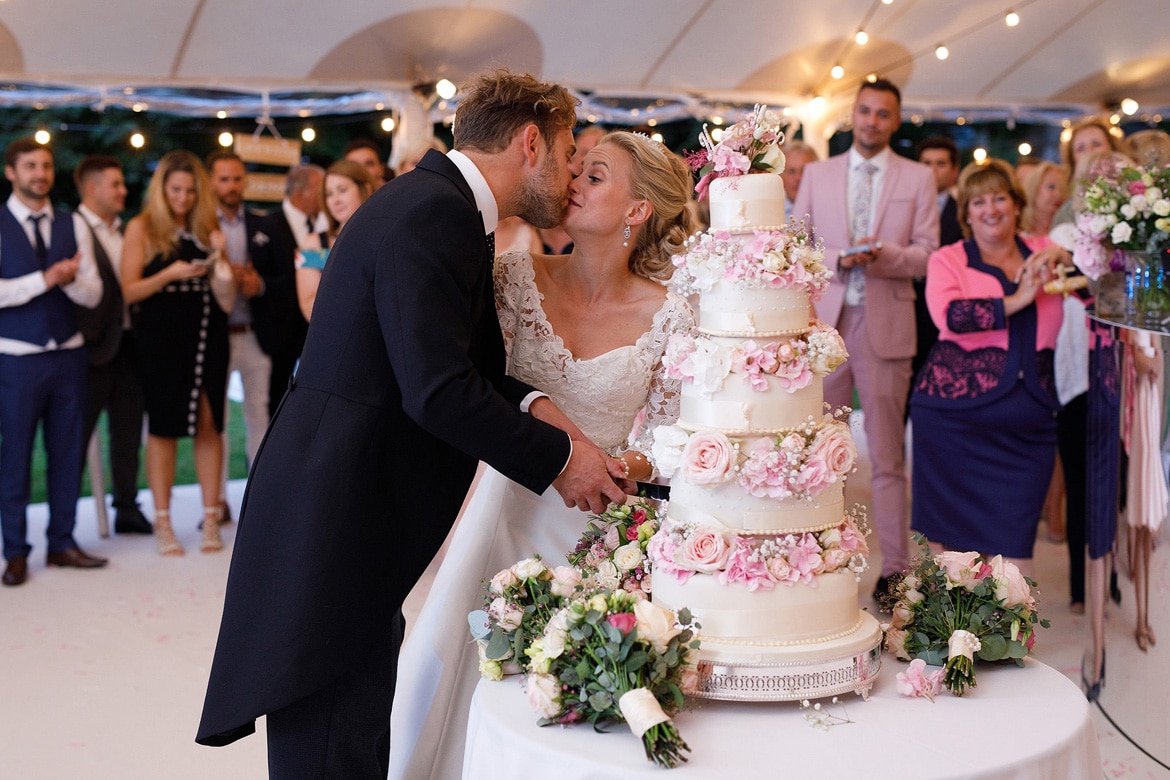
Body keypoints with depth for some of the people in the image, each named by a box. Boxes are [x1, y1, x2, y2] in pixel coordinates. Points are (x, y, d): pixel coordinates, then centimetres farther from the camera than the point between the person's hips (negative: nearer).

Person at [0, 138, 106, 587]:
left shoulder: (72, 226, 9)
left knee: (68, 450, 9)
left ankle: (62, 542, 21)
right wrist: (45, 279, -17)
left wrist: (71, 279, -16)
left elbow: (93, 295, 4)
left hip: (68, 353, 4)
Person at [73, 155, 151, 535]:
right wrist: (87, 338, -18)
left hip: (128, 344, 7)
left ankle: (127, 509, 21)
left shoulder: (124, 232, 15)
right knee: (78, 435, 2)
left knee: (129, 432, 11)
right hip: (96, 347, -7)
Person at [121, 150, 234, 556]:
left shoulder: (206, 226, 11)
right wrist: (170, 274, -17)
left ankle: (210, 519, 7)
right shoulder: (142, 227, 2)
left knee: (209, 424, 0)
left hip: (206, 335, 3)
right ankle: (163, 522, 7)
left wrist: (218, 256, -4)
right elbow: (129, 291, -3)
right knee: (163, 427, 0)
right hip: (161, 337, -3)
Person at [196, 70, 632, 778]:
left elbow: (462, 360, 15)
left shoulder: (440, 204, 15)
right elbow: (439, 391, -23)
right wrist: (559, 456, -11)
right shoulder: (433, 214, -17)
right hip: (333, 527, -10)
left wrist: (534, 408, -2)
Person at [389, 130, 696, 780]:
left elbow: (667, 435, -5)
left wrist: (620, 468, -22)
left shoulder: (668, 316, -11)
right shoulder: (520, 275, -6)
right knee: (455, 663, 1)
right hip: (513, 505, 2)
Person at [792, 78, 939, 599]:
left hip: (886, 324, -1)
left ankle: (895, 563, 8)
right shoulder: (817, 174, 12)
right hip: (824, 321, 2)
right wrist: (838, 258, -11)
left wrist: (883, 253, -17)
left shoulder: (918, 179, 8)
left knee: (887, 452, 2)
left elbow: (926, 255, 1)